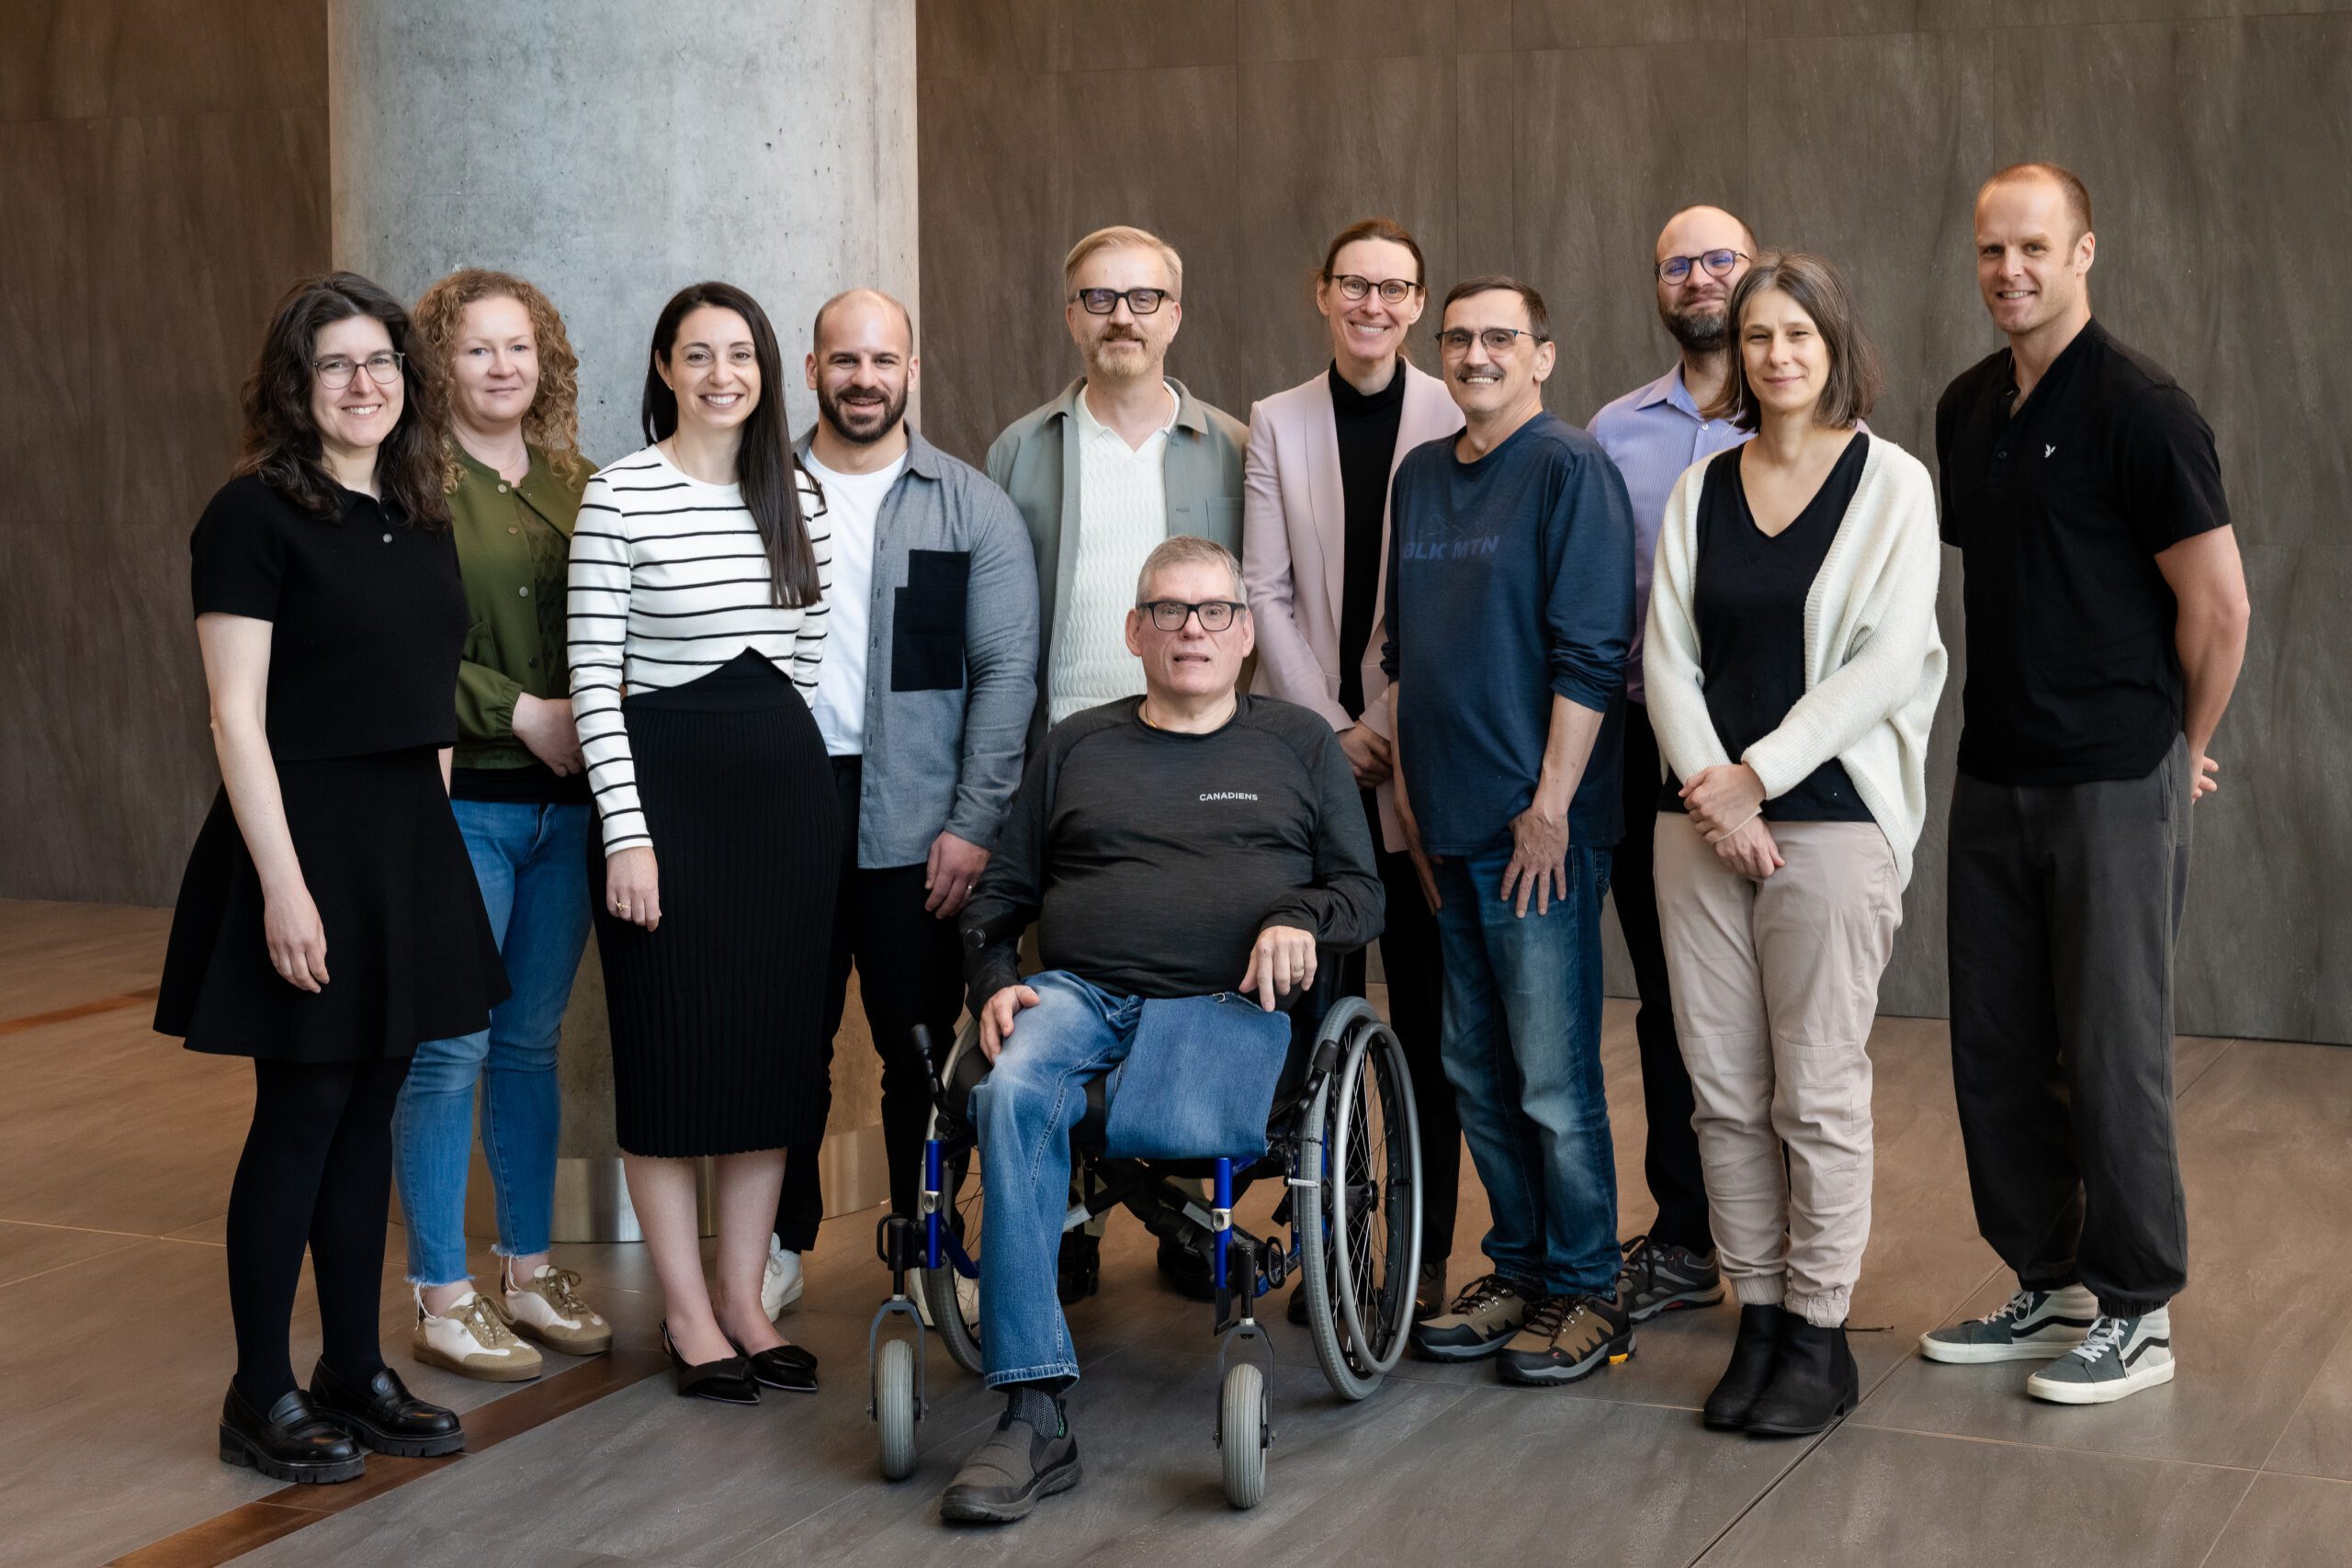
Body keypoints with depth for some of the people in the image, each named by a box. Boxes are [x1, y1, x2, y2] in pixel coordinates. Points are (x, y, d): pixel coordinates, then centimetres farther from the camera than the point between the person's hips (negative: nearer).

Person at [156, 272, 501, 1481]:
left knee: (370, 1110, 11)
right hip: (306, 835, -7)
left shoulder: (417, 519, 12)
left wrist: (429, 826, 10)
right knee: (302, 1113, -1)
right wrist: (284, 884, -20)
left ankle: (355, 1372, 21)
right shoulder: (256, 514, -9)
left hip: (410, 838, 7)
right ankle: (260, 1398, 10)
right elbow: (237, 718, -14)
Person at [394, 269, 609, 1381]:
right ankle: (441, 1300, 7)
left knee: (534, 1040, 13)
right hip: (458, 798, -6)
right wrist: (521, 712, -15)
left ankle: (530, 1272, 23)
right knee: (450, 1048, -3)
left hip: (565, 796, 6)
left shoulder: (578, 488, 13)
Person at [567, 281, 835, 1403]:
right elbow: (592, 676, -9)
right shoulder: (619, 495, -6)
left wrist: (797, 771, 13)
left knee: (775, 1043, 8)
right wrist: (626, 834, -13)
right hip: (665, 776, -5)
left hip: (787, 780, 5)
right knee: (671, 1046, 1)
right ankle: (687, 1313, 12)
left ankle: (743, 1297, 20)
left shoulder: (797, 493, 9)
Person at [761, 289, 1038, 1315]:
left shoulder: (971, 508, 4)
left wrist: (975, 821, -7)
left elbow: (1006, 670, 0)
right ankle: (783, 1243, 19)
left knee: (921, 1044, 3)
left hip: (915, 819, -1)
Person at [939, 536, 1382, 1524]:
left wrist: (1303, 917, -6)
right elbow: (999, 893, 22)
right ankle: (1033, 1416, -35)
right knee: (1013, 1093, -34)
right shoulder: (1076, 747, 24)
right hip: (1078, 992, 2)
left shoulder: (1297, 743, 21)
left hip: (1230, 999, -1)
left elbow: (1364, 891, 16)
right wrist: (993, 983, 3)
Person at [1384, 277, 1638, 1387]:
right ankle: (1518, 1269, 24)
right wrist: (1409, 790, 13)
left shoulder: (1570, 470, -7)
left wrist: (1550, 808, -16)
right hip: (1447, 828, 7)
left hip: (1539, 828, -7)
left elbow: (1591, 653, -12)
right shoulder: (1420, 477, 14)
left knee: (1555, 1077, -3)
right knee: (1476, 1071, 12)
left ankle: (1586, 1293, 8)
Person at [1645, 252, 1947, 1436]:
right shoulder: (1701, 489, 11)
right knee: (1724, 1090, 6)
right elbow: (1666, 651, 7)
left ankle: (1820, 1338, 10)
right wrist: (1708, 787, -8)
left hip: (1831, 815, -4)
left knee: (1817, 1091, -1)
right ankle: (1758, 1320, 17)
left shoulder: (1891, 483, -1)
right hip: (1701, 817, 4)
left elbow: (1888, 660, -9)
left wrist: (1757, 774, -12)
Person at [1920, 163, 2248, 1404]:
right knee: (1996, 1047, 11)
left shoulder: (2137, 408, -12)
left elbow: (2219, 605, -11)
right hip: (1995, 777, 7)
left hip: (2112, 786, -7)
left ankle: (2135, 1312, 12)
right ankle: (2047, 1285, 24)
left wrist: (2179, 752, 0)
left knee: (2110, 1053, 0)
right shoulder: (1966, 409, 11)